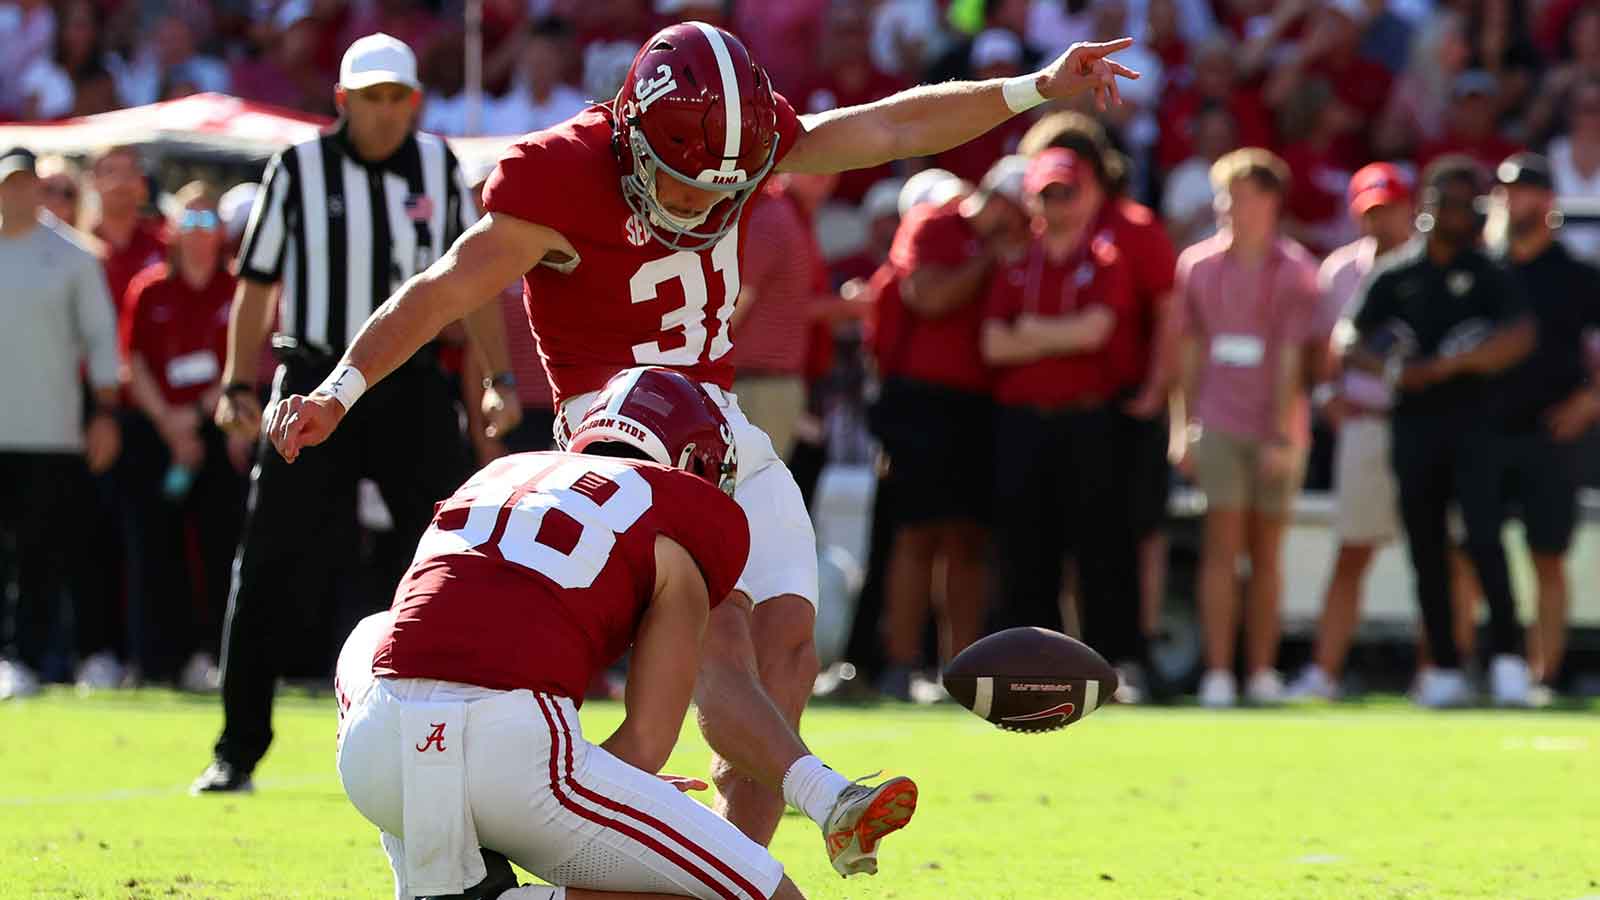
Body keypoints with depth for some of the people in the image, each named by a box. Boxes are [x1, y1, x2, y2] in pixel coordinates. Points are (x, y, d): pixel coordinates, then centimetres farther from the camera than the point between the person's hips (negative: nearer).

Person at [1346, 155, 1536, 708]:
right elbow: (1354, 345, 9)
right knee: (1427, 548, 5)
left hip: (1471, 418, -3)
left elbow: (1518, 340, -11)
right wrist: (1392, 370, -12)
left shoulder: (1487, 274, 3)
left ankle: (1508, 658, -14)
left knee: (1484, 537, -16)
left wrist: (1443, 367, -17)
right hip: (1412, 425, 3)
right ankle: (1444, 669, 11)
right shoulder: (1396, 276, 10)